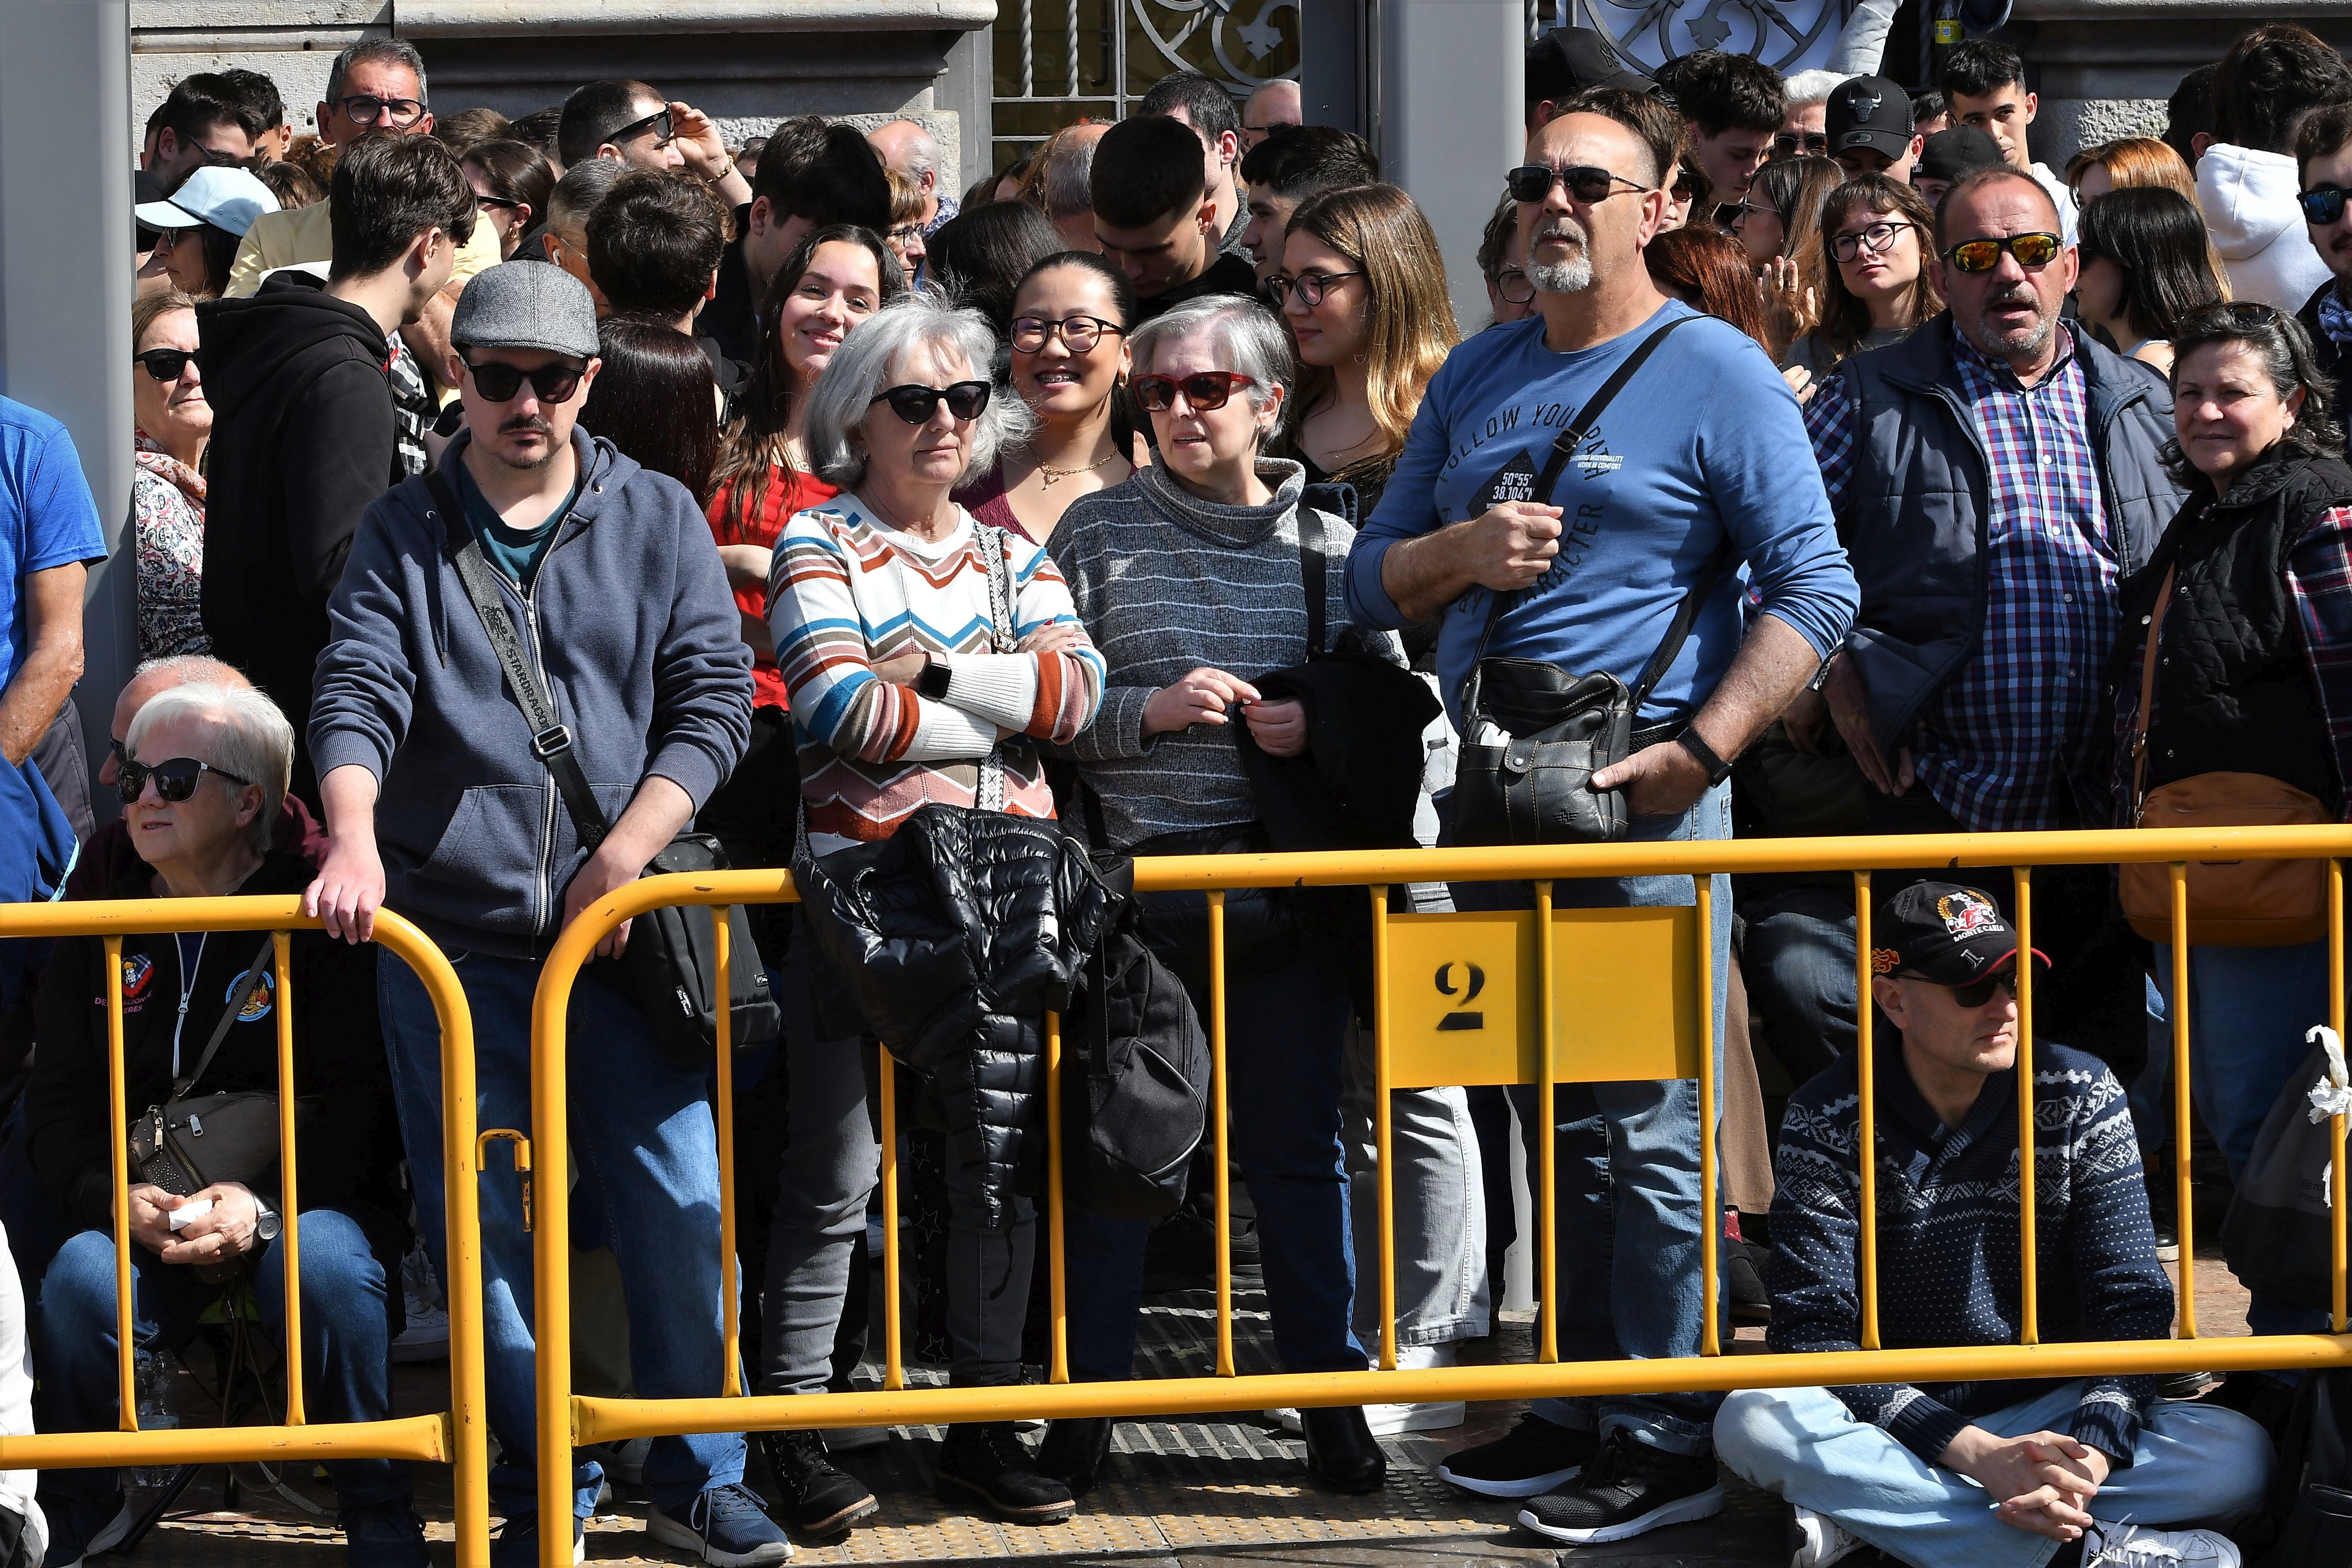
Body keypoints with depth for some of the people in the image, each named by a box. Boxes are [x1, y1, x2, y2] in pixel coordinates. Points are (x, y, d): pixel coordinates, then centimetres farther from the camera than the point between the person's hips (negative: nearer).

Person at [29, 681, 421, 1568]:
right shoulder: (103, 933, 10)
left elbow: (357, 1100, -10)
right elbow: (60, 1106, 6)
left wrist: (264, 1203, -26)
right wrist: (117, 1200, -16)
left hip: (309, 1197, -3)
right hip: (147, 1207, 3)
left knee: (324, 1263, -37)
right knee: (81, 1278, -29)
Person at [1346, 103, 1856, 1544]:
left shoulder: (1715, 372, -2)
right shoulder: (1481, 376, 16)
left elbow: (1814, 587, -8)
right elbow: (1377, 578, 18)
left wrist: (1700, 750, -18)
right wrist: (1464, 551, -4)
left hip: (1643, 794, -6)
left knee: (1654, 1129, -6)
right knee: (1552, 1120, 12)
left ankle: (1669, 1439, -2)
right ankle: (1582, 1404, 21)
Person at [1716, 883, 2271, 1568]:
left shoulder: (2081, 1098, -4)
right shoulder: (1828, 1119, -9)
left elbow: (2131, 1305, -8)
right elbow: (1815, 1330, -17)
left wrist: (2092, 1460, -28)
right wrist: (1980, 1457, -30)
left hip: (2055, 1413, 2)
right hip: (1897, 1421, -2)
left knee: (2241, 1456, -26)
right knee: (1753, 1423, -33)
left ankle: (1869, 1511, -28)